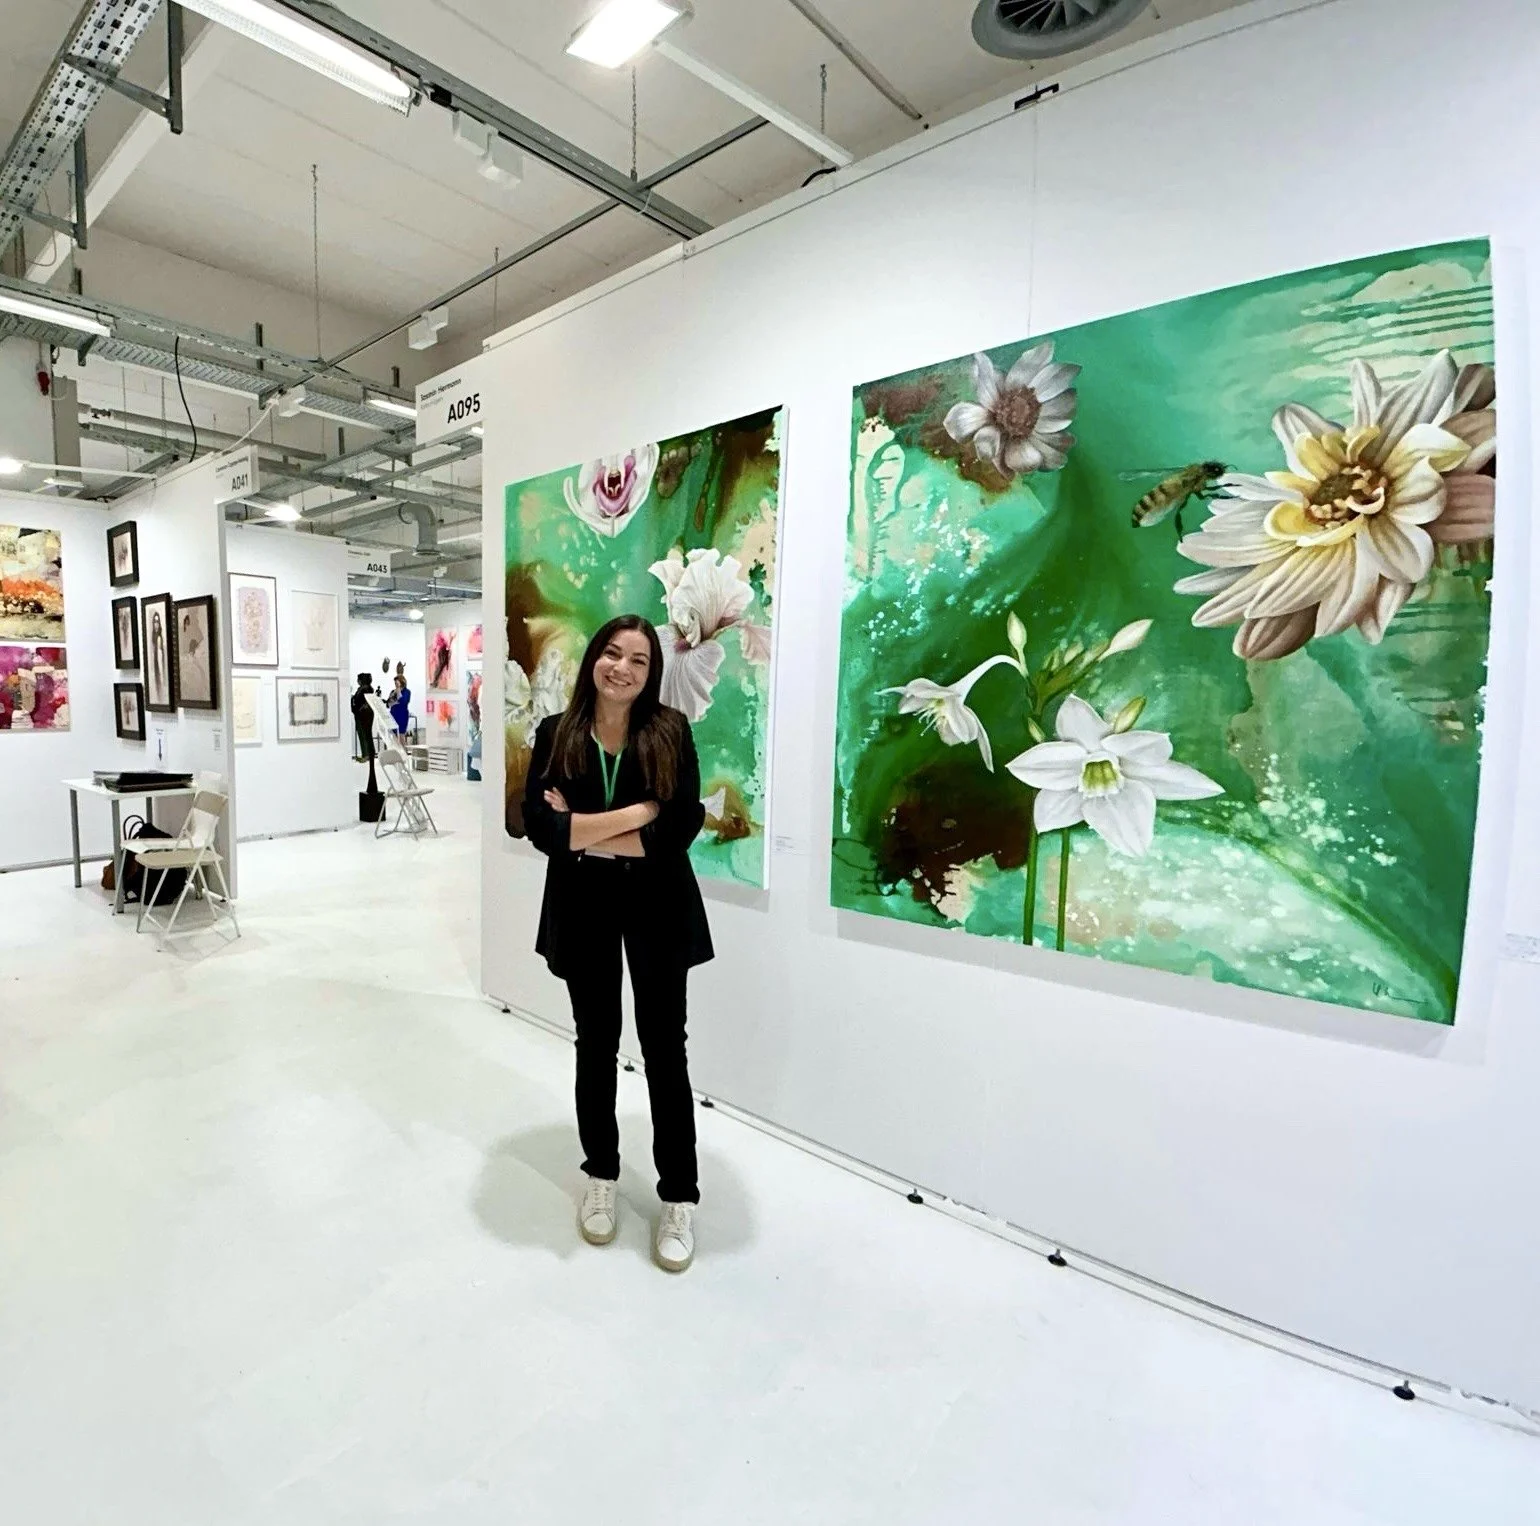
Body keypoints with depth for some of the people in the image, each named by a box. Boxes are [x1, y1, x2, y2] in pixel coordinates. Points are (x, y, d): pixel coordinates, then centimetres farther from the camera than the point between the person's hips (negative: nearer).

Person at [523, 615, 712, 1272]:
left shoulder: (670, 732, -8)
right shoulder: (556, 734, -3)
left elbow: (681, 828, -17)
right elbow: (540, 827, -14)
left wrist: (586, 833, -16)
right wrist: (634, 814, -19)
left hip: (658, 909, -1)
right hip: (583, 910, 2)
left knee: (665, 1050, 7)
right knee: (595, 1046, 17)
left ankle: (678, 1198, 25)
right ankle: (600, 1177, 38)